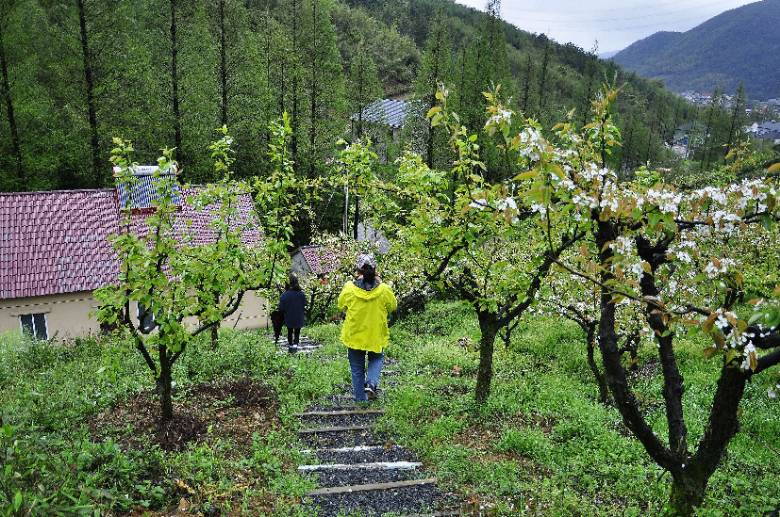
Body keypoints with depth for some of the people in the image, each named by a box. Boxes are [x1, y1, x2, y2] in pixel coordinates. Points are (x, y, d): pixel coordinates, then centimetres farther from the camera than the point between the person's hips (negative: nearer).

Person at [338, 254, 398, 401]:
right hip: (376, 336, 0)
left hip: (354, 336, 0)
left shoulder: (349, 289, -14)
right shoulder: (384, 290, -13)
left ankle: (361, 399, 21)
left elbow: (341, 306, 2)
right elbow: (393, 306, 5)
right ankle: (371, 383, 0)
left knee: (357, 369, 15)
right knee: (377, 359, 25)